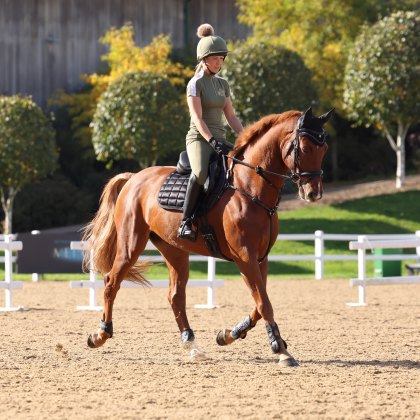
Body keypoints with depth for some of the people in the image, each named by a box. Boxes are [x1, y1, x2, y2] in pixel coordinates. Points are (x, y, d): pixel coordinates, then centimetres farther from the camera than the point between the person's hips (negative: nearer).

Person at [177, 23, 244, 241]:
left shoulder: (222, 84, 17)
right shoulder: (196, 83, -4)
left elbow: (231, 116, 19)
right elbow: (197, 118, -14)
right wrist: (213, 141, -25)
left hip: (220, 139, 8)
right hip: (199, 138, -7)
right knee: (201, 172, -37)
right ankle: (185, 222, -33)